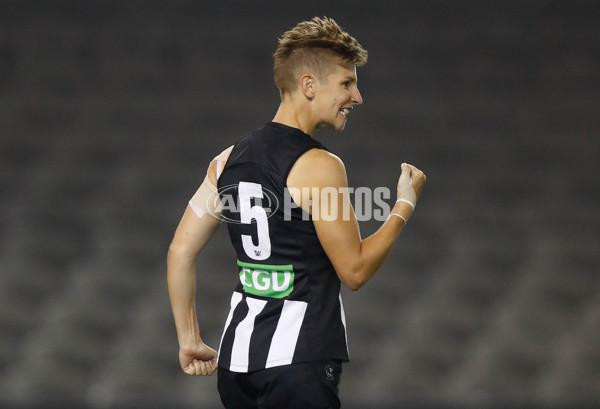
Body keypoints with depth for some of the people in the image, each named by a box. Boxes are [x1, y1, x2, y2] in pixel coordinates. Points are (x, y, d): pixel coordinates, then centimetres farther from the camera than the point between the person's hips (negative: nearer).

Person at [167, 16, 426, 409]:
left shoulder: (229, 159, 9)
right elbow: (354, 269, -9)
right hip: (297, 362, -7)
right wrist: (405, 205, 3)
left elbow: (181, 252, 9)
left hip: (238, 359, 7)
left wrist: (190, 340, 16)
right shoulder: (319, 166, -13)